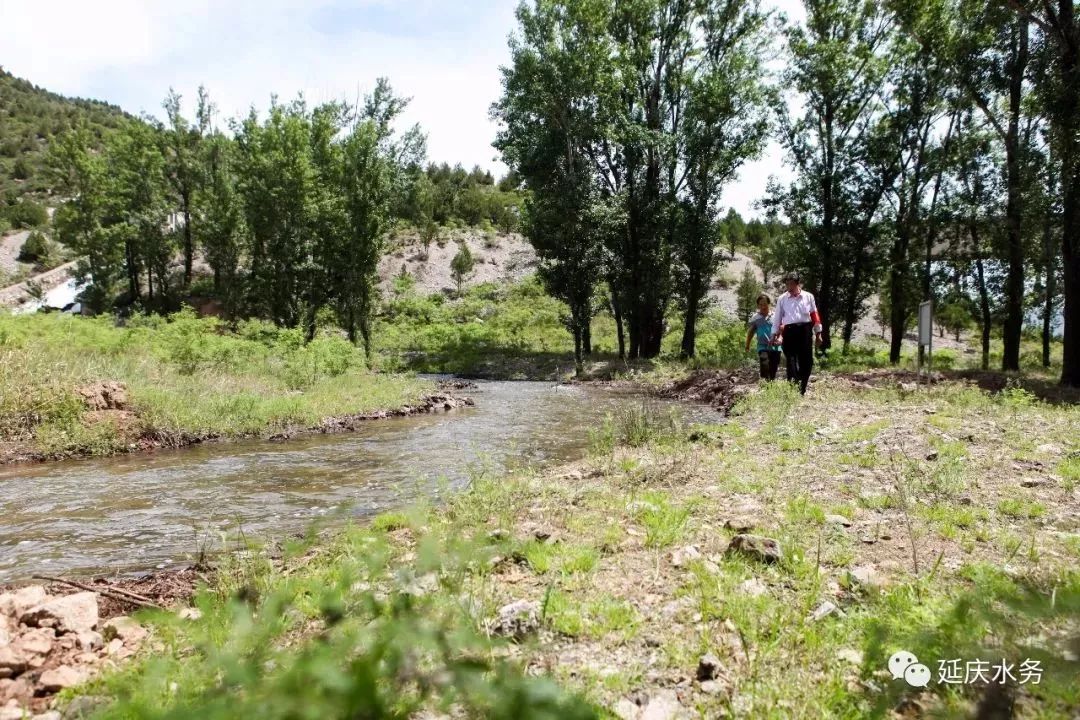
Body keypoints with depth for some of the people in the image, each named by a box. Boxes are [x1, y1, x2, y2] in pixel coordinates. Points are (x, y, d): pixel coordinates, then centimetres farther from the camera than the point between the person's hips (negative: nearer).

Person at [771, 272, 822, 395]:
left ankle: (802, 390, 15)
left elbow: (815, 315, 9)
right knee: (791, 361, -6)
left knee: (807, 361, 4)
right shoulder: (782, 299, 6)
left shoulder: (808, 297, 7)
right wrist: (774, 334, 6)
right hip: (789, 332, -1)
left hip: (805, 331, 1)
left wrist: (818, 333, 9)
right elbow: (777, 318, 8)